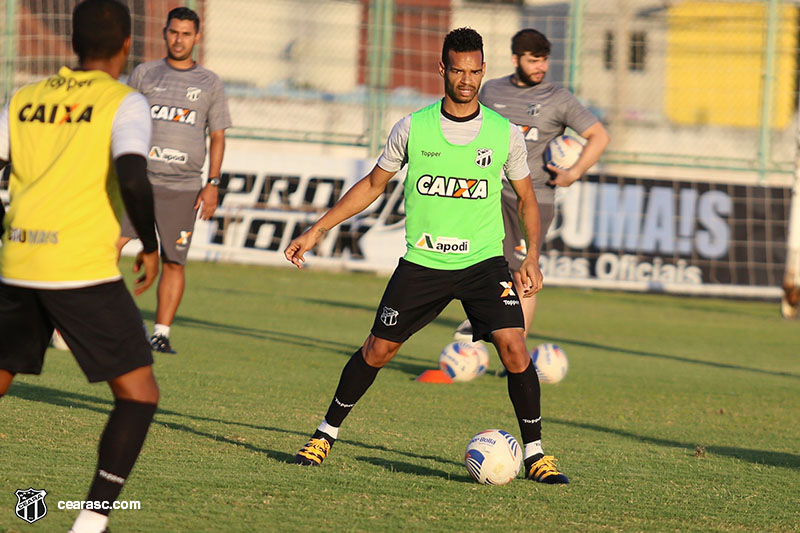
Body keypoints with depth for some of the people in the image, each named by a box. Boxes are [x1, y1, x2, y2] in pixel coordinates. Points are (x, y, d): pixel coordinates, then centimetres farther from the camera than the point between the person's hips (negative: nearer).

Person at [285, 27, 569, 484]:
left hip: (484, 262, 0)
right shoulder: (412, 128, -2)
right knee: (377, 350, 0)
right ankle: (327, 434, 20)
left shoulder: (506, 134, -2)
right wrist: (317, 231, 9)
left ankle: (535, 453, -3)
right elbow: (373, 185, 11)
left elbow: (527, 198, 12)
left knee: (514, 348, -16)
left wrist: (532, 257, -1)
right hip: (423, 260, 0)